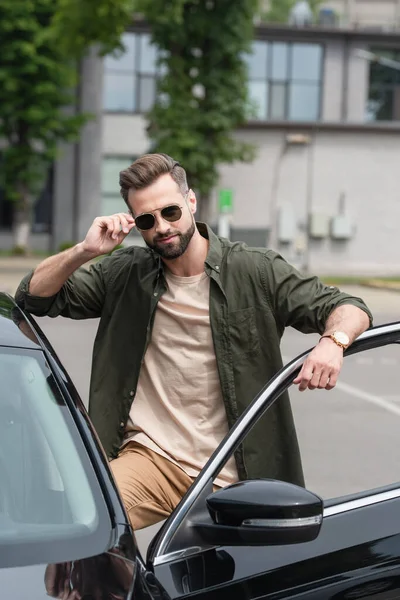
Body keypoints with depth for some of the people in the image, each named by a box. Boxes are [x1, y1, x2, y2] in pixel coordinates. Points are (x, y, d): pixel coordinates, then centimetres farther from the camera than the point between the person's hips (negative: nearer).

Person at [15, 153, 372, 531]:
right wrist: (84, 252, -8)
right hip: (150, 457, 0)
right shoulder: (125, 274, 8)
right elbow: (34, 296, 10)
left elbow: (349, 309, -1)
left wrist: (333, 341, -26)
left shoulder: (256, 272, -1)